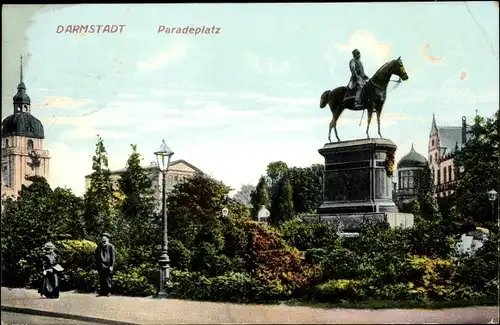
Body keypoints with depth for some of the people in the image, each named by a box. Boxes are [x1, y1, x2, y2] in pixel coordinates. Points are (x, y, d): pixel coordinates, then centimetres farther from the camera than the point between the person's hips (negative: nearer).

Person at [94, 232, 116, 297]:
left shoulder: (111, 246, 0)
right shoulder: (99, 247, 15)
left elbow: (113, 257, -3)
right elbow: (96, 256, 19)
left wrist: (111, 266, -9)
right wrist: (96, 263, 5)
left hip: (107, 266, -4)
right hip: (101, 266, 4)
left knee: (108, 279, 0)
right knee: (101, 280, 7)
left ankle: (108, 292, 9)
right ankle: (102, 292, 13)